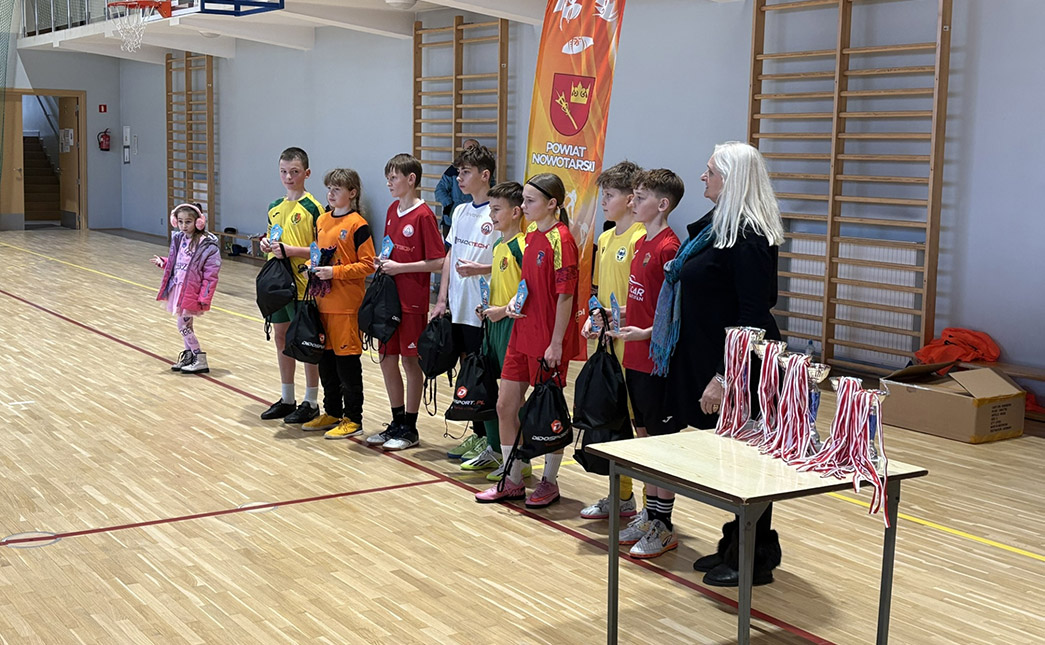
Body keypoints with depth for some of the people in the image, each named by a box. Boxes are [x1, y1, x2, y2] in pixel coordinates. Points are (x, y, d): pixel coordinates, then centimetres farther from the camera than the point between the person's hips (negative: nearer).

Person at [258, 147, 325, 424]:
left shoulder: (312, 208, -11)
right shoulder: (275, 207, 10)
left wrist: (291, 250, -21)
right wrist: (266, 243, 2)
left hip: (303, 284, -7)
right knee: (281, 337, 14)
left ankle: (311, 402, 12)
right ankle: (286, 399, 26)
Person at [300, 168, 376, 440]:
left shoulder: (357, 225, -11)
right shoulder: (322, 220, 11)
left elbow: (367, 264, -14)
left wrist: (335, 272, -20)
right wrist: (313, 266, 3)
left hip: (346, 305, -7)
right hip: (323, 301, 7)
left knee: (347, 359, -1)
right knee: (326, 356, 14)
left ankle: (353, 419, 8)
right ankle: (332, 412, 27)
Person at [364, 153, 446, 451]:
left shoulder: (423, 215, -14)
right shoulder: (392, 211, 10)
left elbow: (437, 262, -16)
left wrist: (399, 267, -16)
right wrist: (382, 261, 2)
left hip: (412, 301, -8)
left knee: (411, 361, 2)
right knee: (388, 359, 12)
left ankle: (410, 429, 13)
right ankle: (397, 423, 25)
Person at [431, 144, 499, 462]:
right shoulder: (460, 212, 13)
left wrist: (479, 269, -25)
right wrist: (442, 299, 12)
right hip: (457, 308, 7)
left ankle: (490, 442, 9)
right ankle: (478, 434, 24)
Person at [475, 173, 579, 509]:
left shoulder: (560, 240, -15)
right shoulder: (531, 235, 10)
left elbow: (565, 295, -17)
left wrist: (556, 344, -18)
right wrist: (516, 299, 3)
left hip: (549, 341, -9)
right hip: (522, 333, 9)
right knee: (506, 405, 11)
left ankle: (550, 482, 20)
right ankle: (513, 481, 23)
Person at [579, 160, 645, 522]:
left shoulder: (640, 239, -13)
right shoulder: (605, 239, 14)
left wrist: (618, 315, -24)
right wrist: (593, 318, 7)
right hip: (608, 342, 9)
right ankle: (621, 497, 26)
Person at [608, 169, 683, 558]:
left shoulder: (669, 248, -15)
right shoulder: (642, 243, 12)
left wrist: (646, 333, -26)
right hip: (636, 356, 9)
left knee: (662, 440, 0)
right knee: (644, 437, 15)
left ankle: (663, 527, 8)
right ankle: (649, 515, 26)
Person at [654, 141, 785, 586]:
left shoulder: (749, 238, -19)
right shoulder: (717, 226, 12)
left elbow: (753, 316, -23)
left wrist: (723, 376, -25)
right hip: (708, 358, 10)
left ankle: (755, 558, 13)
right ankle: (734, 545, 29)